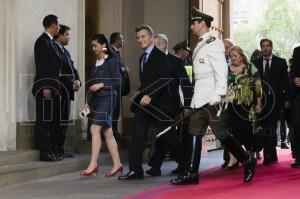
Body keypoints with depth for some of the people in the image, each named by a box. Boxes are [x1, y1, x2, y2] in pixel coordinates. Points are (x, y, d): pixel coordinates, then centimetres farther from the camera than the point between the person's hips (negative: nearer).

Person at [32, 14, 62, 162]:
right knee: (44, 121, -5)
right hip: (45, 87, -10)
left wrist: (55, 87, 15)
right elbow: (41, 66, -17)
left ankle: (50, 151, 17)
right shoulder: (43, 41, -11)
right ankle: (45, 153, -2)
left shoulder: (50, 41, 17)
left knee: (53, 121, 11)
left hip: (52, 88, 10)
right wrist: (45, 87, -21)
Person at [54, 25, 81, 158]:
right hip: (59, 91, -10)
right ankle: (56, 151, -5)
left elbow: (72, 69, 17)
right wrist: (71, 84, -16)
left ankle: (60, 150, 17)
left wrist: (77, 81, -2)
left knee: (64, 122, 11)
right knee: (59, 121, -8)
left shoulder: (65, 51, 21)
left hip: (67, 91, 10)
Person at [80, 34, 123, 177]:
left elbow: (118, 82, -8)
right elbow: (92, 84, 16)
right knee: (107, 132, 8)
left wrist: (102, 85, -16)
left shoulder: (111, 61, -5)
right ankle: (117, 164, 14)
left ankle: (93, 165, -12)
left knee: (95, 129, -14)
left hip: (107, 98, -7)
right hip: (96, 99, 7)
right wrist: (88, 102, 11)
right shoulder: (95, 63, 15)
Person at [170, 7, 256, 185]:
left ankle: (248, 161, 10)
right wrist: (196, 100, 16)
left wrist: (217, 96, -21)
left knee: (221, 133, -5)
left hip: (211, 99, -9)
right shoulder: (201, 45, 16)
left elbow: (221, 71, -16)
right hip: (200, 97, 9)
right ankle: (192, 173, 6)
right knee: (195, 133, 5)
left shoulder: (213, 44, -9)